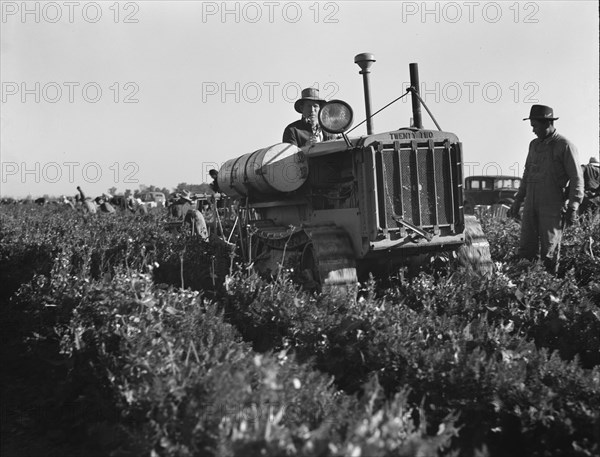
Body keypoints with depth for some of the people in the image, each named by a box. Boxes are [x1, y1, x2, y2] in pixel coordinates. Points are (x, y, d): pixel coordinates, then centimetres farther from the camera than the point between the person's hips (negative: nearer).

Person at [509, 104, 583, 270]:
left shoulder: (565, 146, -6)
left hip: (553, 206, -6)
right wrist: (518, 200, 20)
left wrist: (572, 208, -13)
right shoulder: (534, 144, 14)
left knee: (549, 251, -4)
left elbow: (576, 178, -7)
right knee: (526, 248, 1)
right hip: (531, 205, 6)